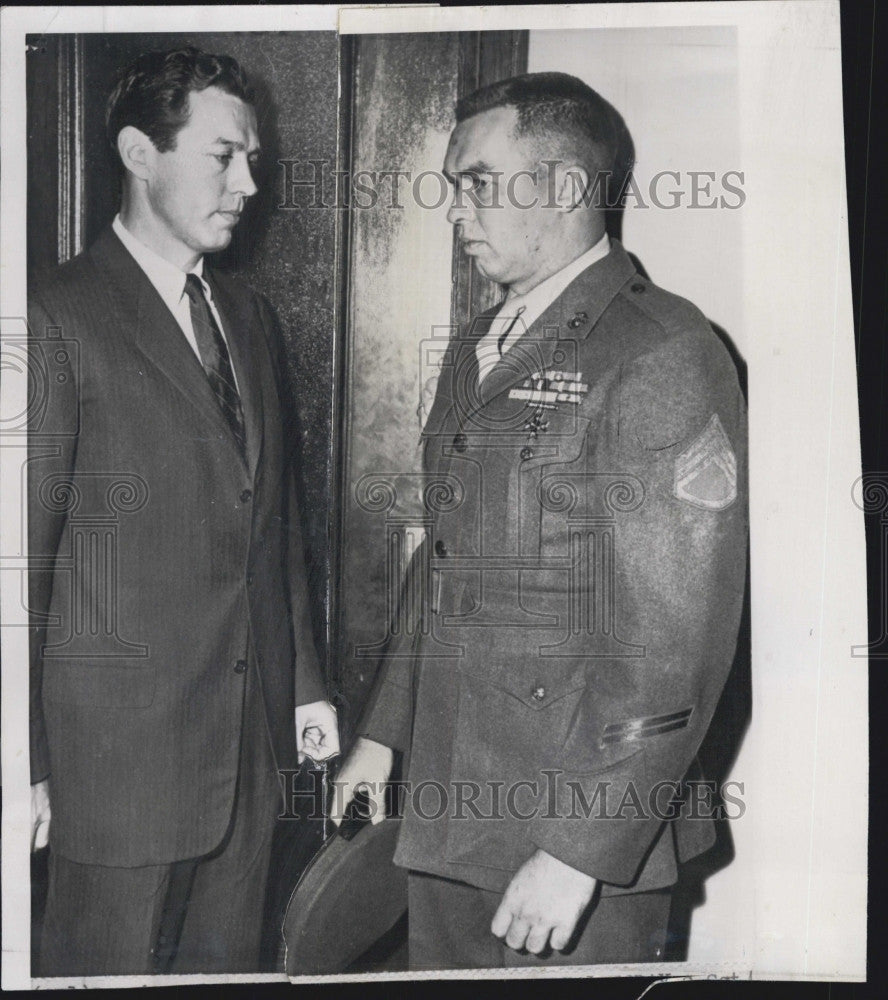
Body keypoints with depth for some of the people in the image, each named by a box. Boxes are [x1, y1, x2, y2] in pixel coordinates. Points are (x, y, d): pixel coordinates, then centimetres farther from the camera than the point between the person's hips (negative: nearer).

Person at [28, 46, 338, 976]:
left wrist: (305, 681, 15)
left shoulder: (250, 315, 12)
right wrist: (26, 764, -11)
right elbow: (23, 552, -11)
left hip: (252, 729, 6)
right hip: (118, 741, -6)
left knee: (226, 958, 16)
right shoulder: (56, 319, -11)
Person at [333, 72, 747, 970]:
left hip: (590, 833, -7)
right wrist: (382, 731, 16)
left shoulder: (664, 355, -14)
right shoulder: (472, 354, 13)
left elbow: (674, 646, -19)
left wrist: (579, 852, -19)